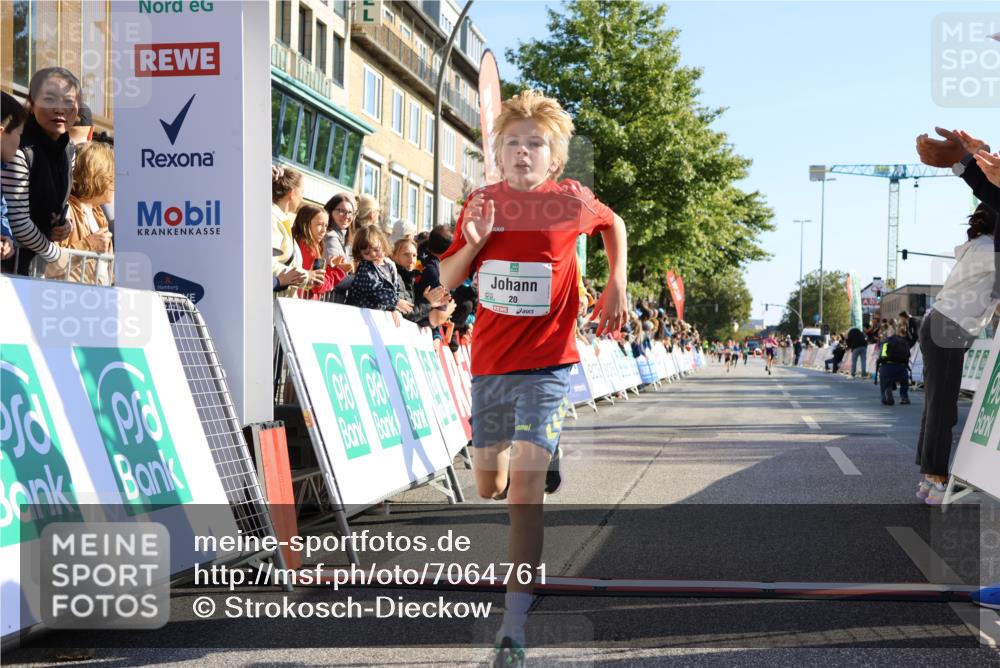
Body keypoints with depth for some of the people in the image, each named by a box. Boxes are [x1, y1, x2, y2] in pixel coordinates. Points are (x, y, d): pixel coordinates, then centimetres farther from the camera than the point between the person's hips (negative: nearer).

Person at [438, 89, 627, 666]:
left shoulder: (573, 201, -7)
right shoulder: (482, 203, -1)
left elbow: (615, 224, 15)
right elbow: (448, 281, 3)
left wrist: (617, 286, 3)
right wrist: (474, 242, -16)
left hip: (547, 363, -4)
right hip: (490, 363, 4)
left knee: (524, 487, -18)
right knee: (488, 487, 17)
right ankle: (546, 452, 53)